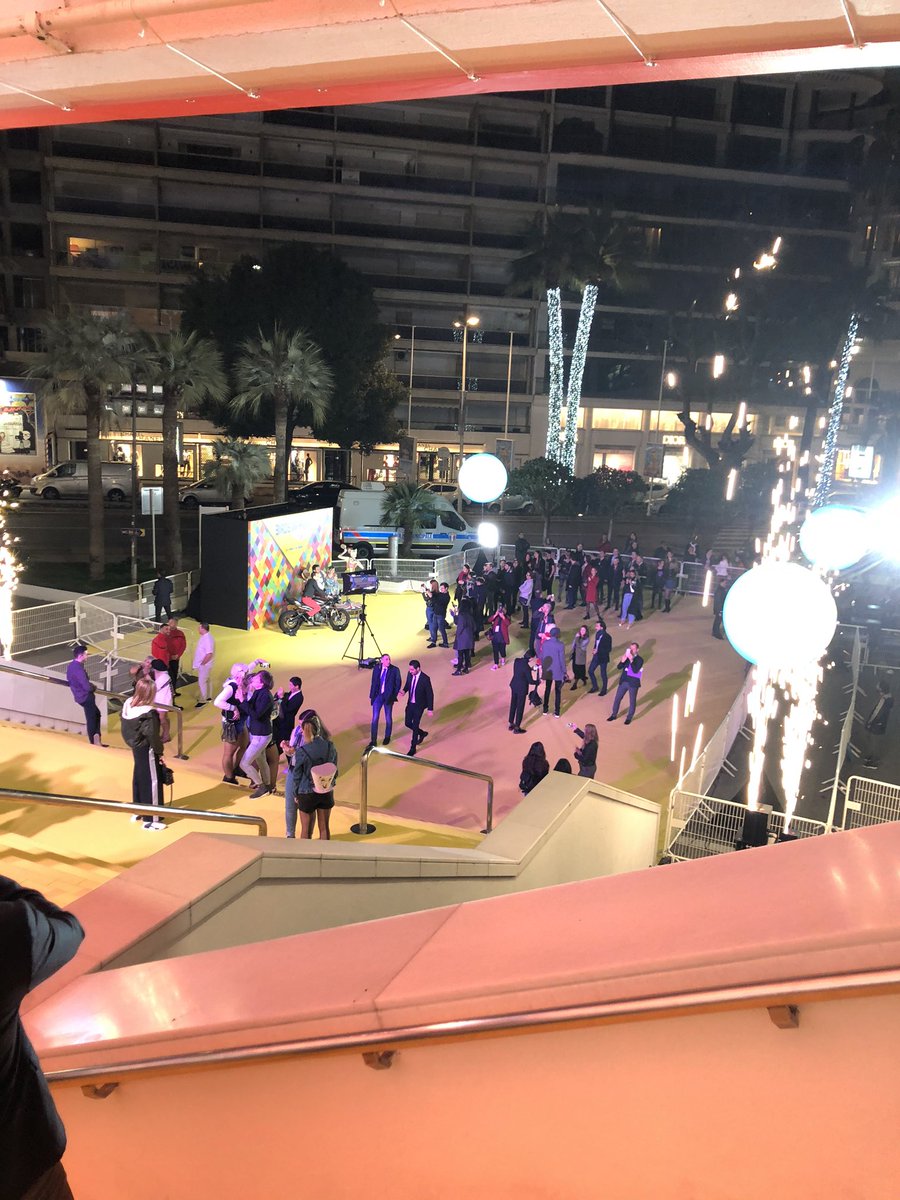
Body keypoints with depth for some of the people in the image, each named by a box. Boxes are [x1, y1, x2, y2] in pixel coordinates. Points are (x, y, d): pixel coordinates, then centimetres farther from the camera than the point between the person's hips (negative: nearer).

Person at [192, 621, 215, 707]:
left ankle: (203, 700, 1)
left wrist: (202, 663, -20)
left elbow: (209, 654, -28)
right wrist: (200, 663, 12)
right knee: (206, 680, 20)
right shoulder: (203, 637, 7)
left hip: (204, 665, -10)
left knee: (202, 682, -6)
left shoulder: (208, 638, -25)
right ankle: (208, 697, 32)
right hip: (202, 664, 10)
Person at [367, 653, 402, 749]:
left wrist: (394, 695, -8)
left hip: (388, 697, -2)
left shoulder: (395, 670, -11)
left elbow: (398, 683, -5)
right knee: (374, 718, 1)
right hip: (378, 696, 2)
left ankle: (387, 737, 35)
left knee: (388, 718, 14)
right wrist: (371, 695, 6)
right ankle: (373, 741, 9)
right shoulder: (376, 669, -3)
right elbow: (373, 683, 5)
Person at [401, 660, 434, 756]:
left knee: (415, 726, 0)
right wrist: (404, 691, -9)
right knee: (408, 723, 12)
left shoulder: (425, 679, -24)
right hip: (410, 704, 6)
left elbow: (430, 694, -16)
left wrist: (430, 709, -13)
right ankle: (422, 733, 40)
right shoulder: (410, 674, -7)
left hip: (419, 706, -6)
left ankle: (413, 748, 15)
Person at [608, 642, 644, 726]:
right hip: (623, 682, 4)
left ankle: (629, 717, 25)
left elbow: (635, 670, -25)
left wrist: (631, 660, -31)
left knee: (632, 701, 9)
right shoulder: (626, 656, 1)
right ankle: (614, 715, 27)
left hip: (633, 683, -4)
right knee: (617, 699, 11)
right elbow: (619, 667, -3)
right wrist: (622, 661, -22)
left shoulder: (640, 660, -12)